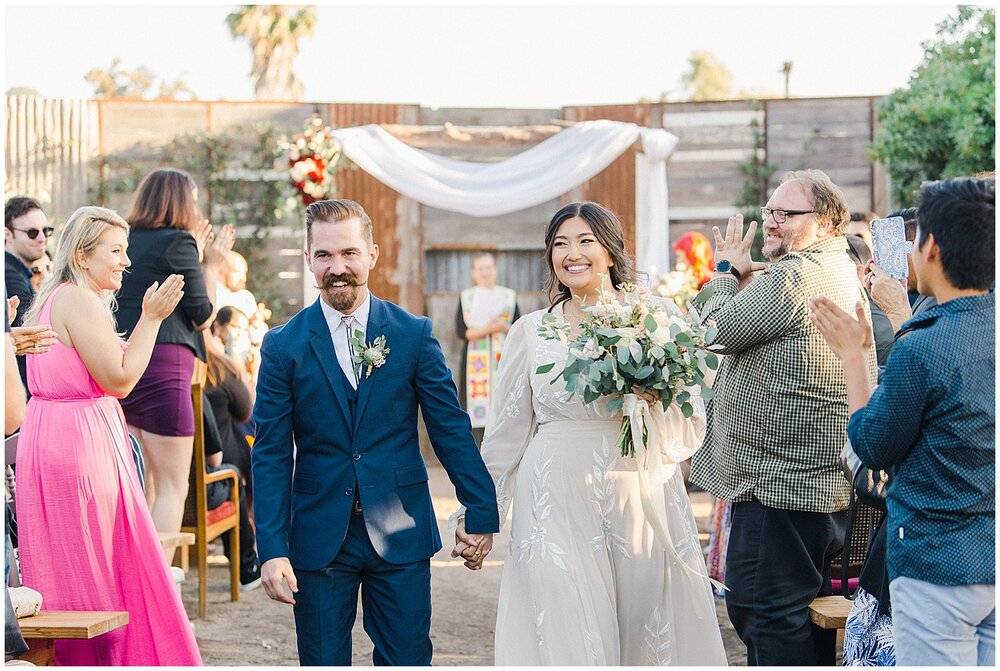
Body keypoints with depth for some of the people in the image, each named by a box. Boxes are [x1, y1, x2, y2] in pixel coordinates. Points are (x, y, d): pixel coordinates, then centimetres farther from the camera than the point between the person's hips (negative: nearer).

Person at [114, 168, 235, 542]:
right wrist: (211, 265, 8)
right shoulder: (178, 242, -8)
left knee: (140, 484, 16)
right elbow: (203, 316, -5)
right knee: (172, 486, -2)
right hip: (162, 364, -7)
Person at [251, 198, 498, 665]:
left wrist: (481, 512, 2)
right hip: (319, 537, 0)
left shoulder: (414, 334, 2)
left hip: (402, 537, 0)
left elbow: (451, 429, 4)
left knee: (408, 660, 4)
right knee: (324, 661, 7)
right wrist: (272, 550, -8)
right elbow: (270, 455, -1)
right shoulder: (284, 345, 0)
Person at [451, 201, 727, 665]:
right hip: (557, 505, 0)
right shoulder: (530, 331, 7)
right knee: (565, 639, -1)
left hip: (643, 502, 0)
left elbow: (692, 430, 4)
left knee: (649, 636, 3)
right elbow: (505, 434, 13)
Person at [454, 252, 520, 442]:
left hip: (502, 361, 1)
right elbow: (461, 331, -3)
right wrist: (487, 329, -17)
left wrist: (505, 328, -15)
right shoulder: (466, 297, 8)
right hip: (475, 362, -1)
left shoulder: (508, 296, 10)